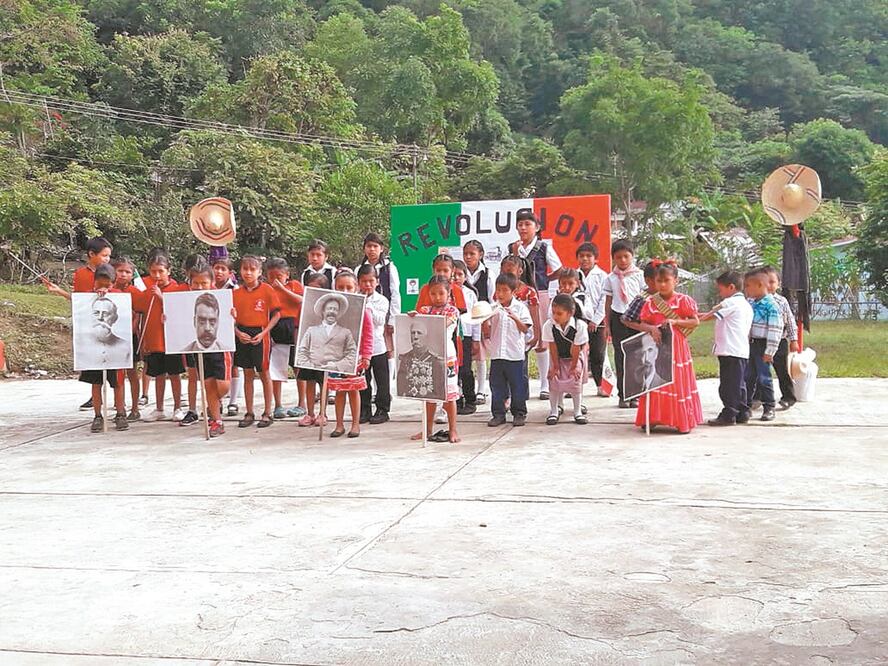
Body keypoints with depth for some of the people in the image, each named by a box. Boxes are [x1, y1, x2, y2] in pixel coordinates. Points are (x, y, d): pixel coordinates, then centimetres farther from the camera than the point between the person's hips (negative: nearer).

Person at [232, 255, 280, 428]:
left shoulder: (267, 289, -6)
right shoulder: (236, 292, 4)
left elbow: (276, 314, -6)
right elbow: (232, 317, 7)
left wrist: (263, 333, -13)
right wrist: (238, 333, -9)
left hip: (260, 334, -3)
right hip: (242, 335, 4)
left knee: (264, 374, 5)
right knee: (248, 374, 10)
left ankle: (267, 413, 14)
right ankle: (249, 414, 18)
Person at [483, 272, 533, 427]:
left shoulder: (520, 307, -1)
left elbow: (525, 329, -6)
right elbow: (487, 333, 8)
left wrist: (515, 318, -19)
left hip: (516, 354, -3)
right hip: (497, 354, 3)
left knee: (518, 385, 5)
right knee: (497, 385, 7)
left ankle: (519, 413, 16)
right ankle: (498, 414, 17)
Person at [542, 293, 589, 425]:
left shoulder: (580, 325, -29)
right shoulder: (549, 325, -25)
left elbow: (576, 349, -21)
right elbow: (553, 348, -17)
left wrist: (573, 367, -14)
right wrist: (555, 367, -12)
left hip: (575, 358, -1)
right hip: (558, 358, 1)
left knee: (576, 381, -6)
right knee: (554, 381, -5)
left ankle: (578, 412, 7)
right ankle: (554, 411, 7)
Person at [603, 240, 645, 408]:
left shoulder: (638, 275, 3)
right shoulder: (611, 278, 6)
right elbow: (608, 302, 9)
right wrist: (607, 324, 6)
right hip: (618, 318, 1)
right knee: (620, 357, 3)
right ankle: (623, 395, 9)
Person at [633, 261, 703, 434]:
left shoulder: (683, 300, -4)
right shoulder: (650, 302, 3)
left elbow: (696, 322, -5)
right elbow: (643, 323, 4)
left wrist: (675, 322, -16)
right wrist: (652, 329, -17)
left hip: (677, 347, -2)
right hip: (656, 348, 2)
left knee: (678, 382, 3)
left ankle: (682, 421, 10)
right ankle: (652, 418, 11)